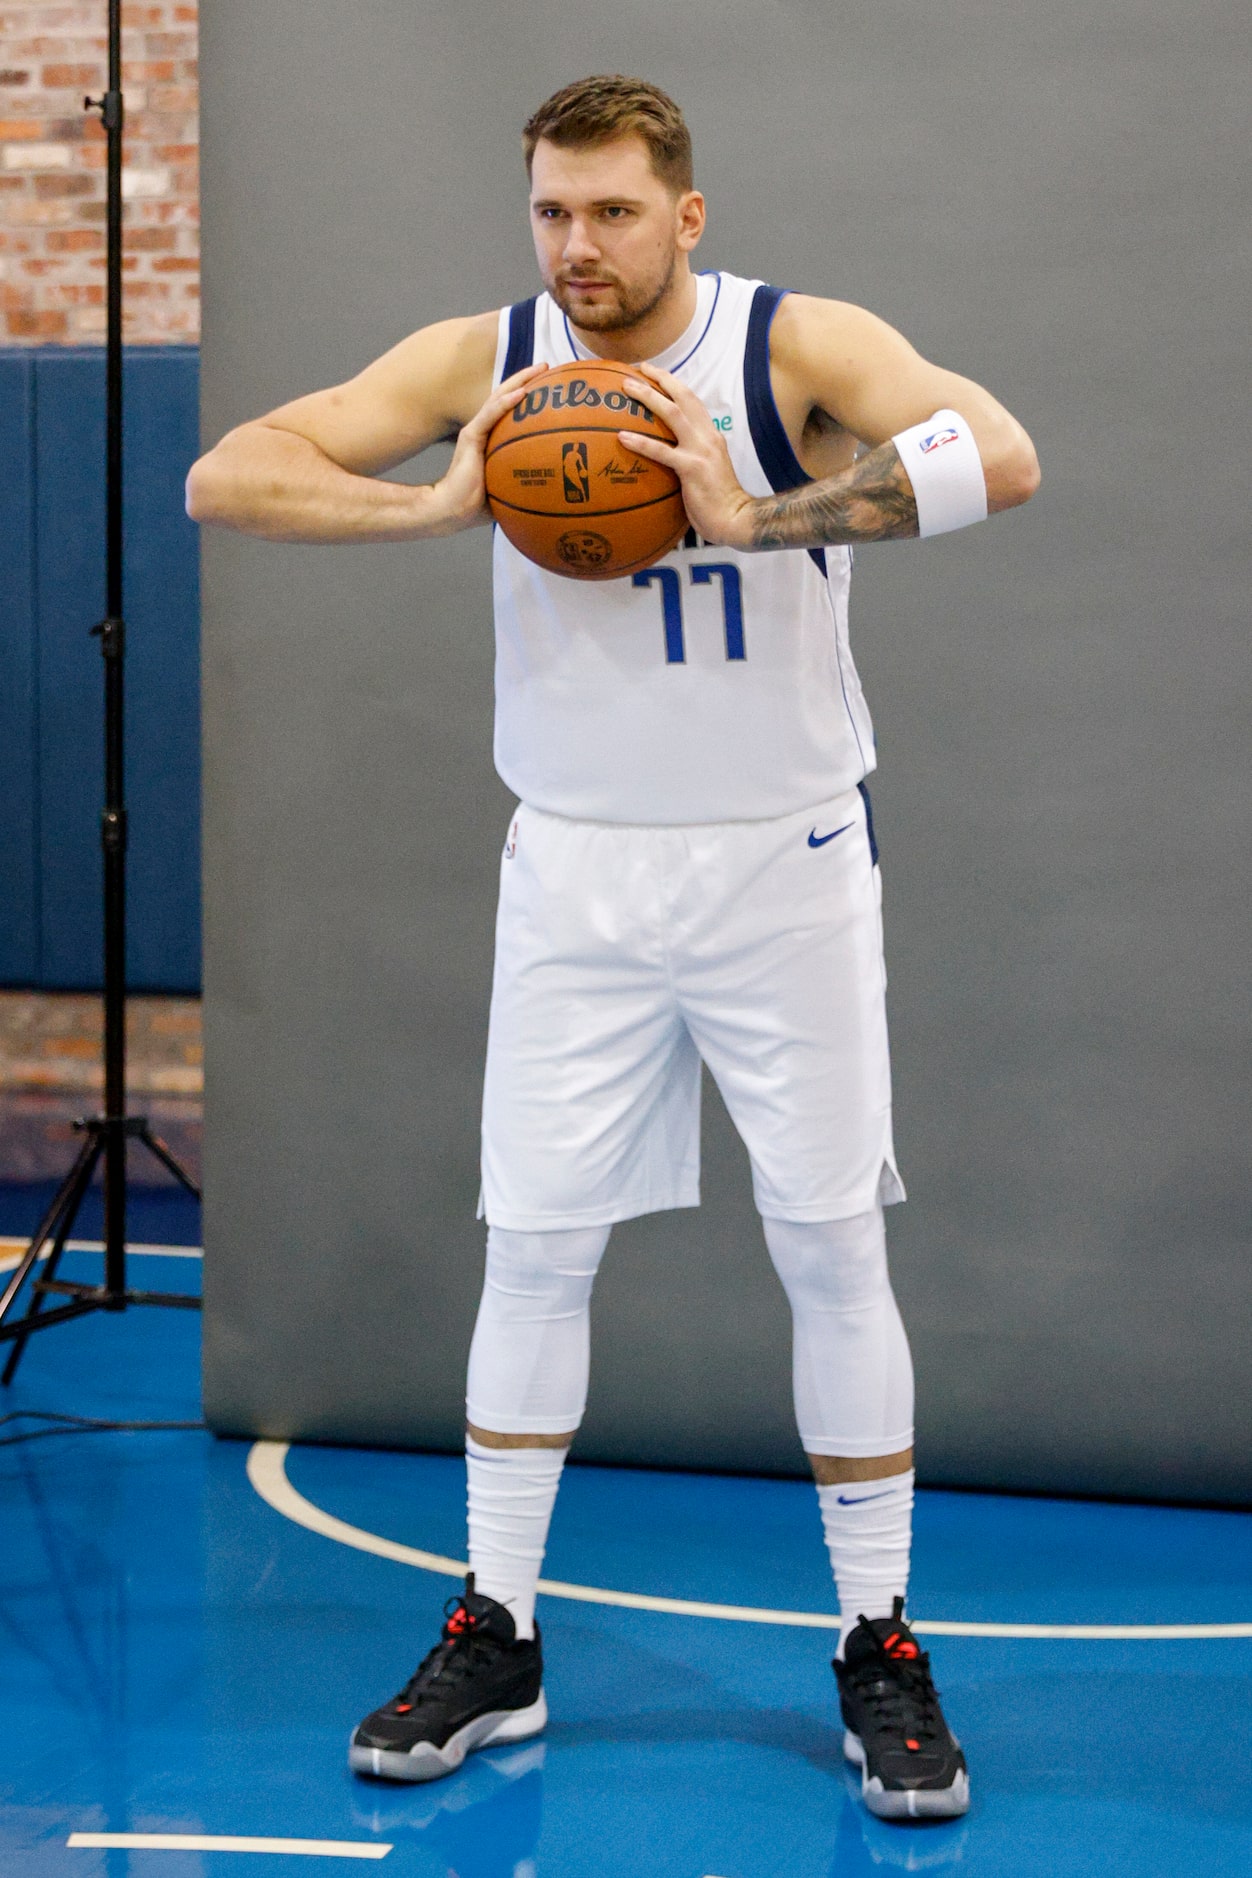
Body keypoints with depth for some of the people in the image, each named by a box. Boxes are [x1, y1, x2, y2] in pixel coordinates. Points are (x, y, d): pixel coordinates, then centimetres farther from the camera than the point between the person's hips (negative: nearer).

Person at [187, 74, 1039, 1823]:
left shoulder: (804, 348, -14)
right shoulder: (481, 361, -5)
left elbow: (1001, 458, -31)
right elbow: (226, 478, -9)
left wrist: (756, 519, -37)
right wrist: (441, 505, -24)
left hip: (785, 868, -2)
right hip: (577, 875, 2)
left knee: (833, 1254, 2)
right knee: (534, 1249, 5)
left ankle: (881, 1653, 15)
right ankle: (495, 1643, 18)